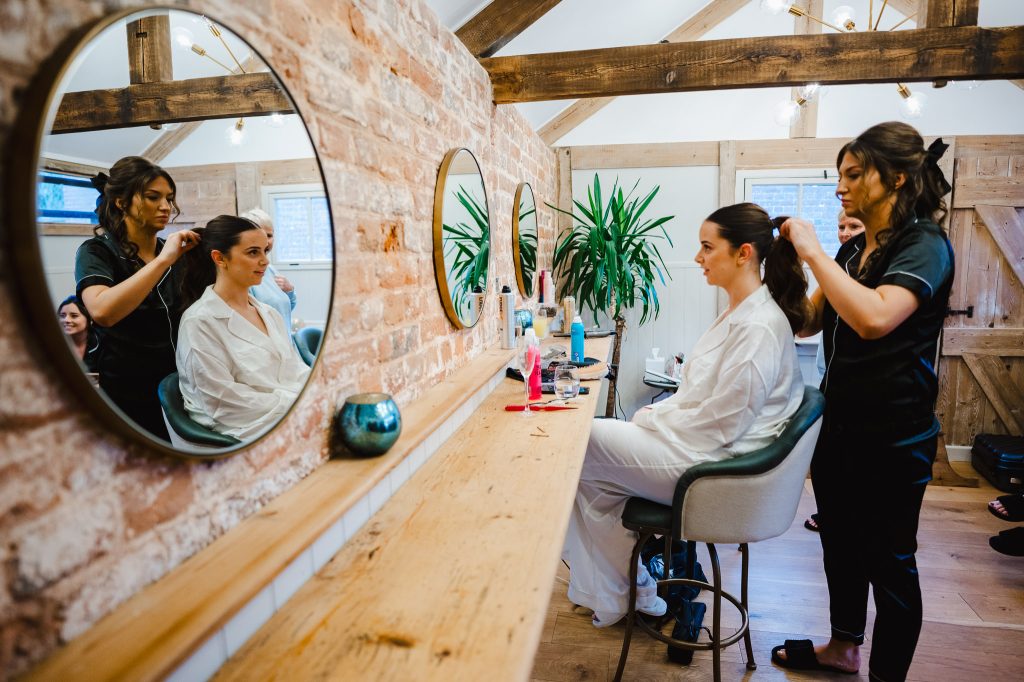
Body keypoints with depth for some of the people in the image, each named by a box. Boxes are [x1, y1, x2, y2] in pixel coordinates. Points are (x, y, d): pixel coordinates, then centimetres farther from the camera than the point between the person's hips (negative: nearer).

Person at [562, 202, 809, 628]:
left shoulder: (758, 328, -24)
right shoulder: (740, 313, 9)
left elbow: (718, 426, -23)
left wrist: (653, 421, -11)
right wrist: (656, 412, 4)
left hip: (710, 464, -9)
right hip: (702, 448, 9)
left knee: (584, 445, -3)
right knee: (591, 474, 5)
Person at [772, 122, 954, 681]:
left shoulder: (924, 245, -15)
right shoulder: (853, 249, 8)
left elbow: (874, 317, -33)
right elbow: (808, 321, 11)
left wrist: (813, 251, -24)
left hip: (892, 437, -8)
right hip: (839, 422, 8)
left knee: (888, 560, 9)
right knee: (840, 541, 21)